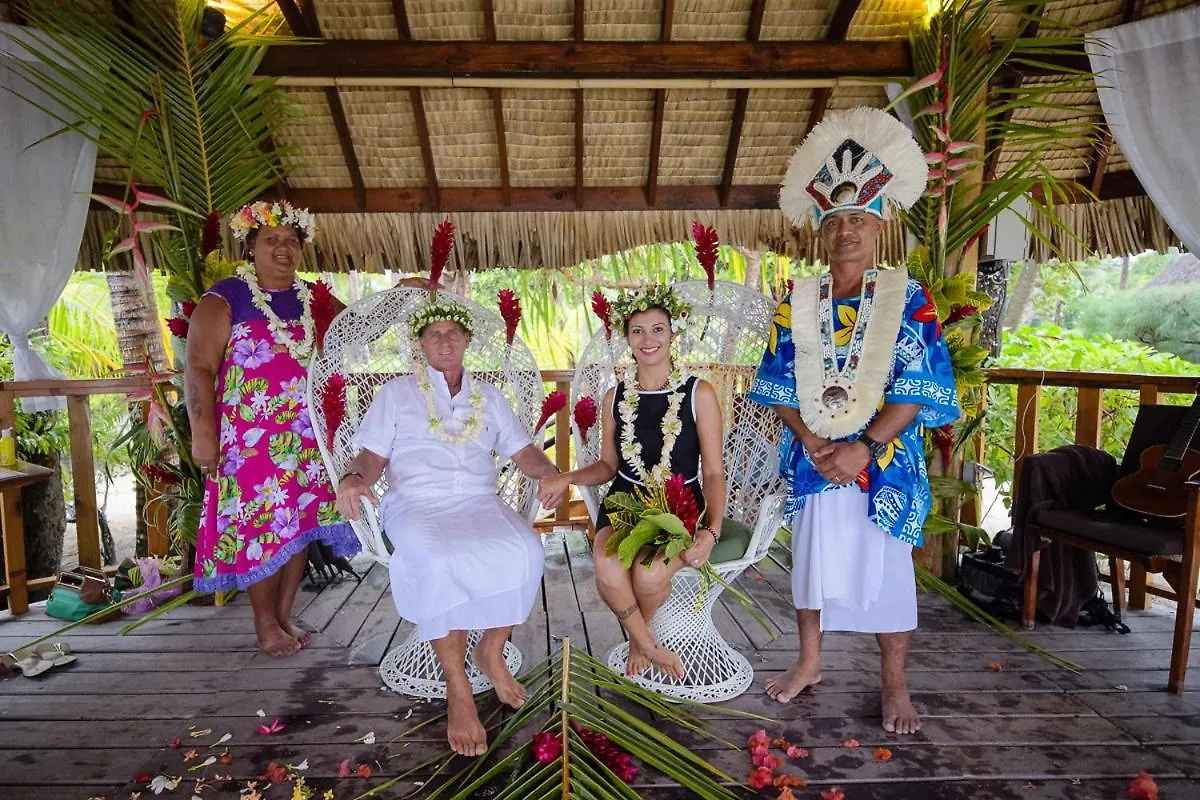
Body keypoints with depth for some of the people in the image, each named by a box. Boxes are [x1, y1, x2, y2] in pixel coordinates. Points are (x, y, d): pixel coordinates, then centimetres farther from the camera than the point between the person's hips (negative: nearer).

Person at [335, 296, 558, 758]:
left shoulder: (488, 396, 21)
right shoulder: (397, 393, 16)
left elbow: (523, 452, 14)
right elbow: (372, 456, 9)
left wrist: (551, 473, -7)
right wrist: (355, 478, -15)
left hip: (480, 502, 2)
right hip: (417, 505, -2)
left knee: (525, 551, -30)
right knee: (440, 562, -36)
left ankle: (491, 652, -5)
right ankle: (458, 690, -21)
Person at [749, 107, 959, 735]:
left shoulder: (907, 299, -5)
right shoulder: (797, 302, 2)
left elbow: (916, 390, -10)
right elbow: (779, 386, 0)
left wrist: (863, 448, -19)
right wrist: (814, 443, -13)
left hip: (884, 463, -2)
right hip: (811, 460, 3)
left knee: (885, 571, 8)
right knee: (811, 563, 15)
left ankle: (894, 684, 28)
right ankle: (808, 663, 35)